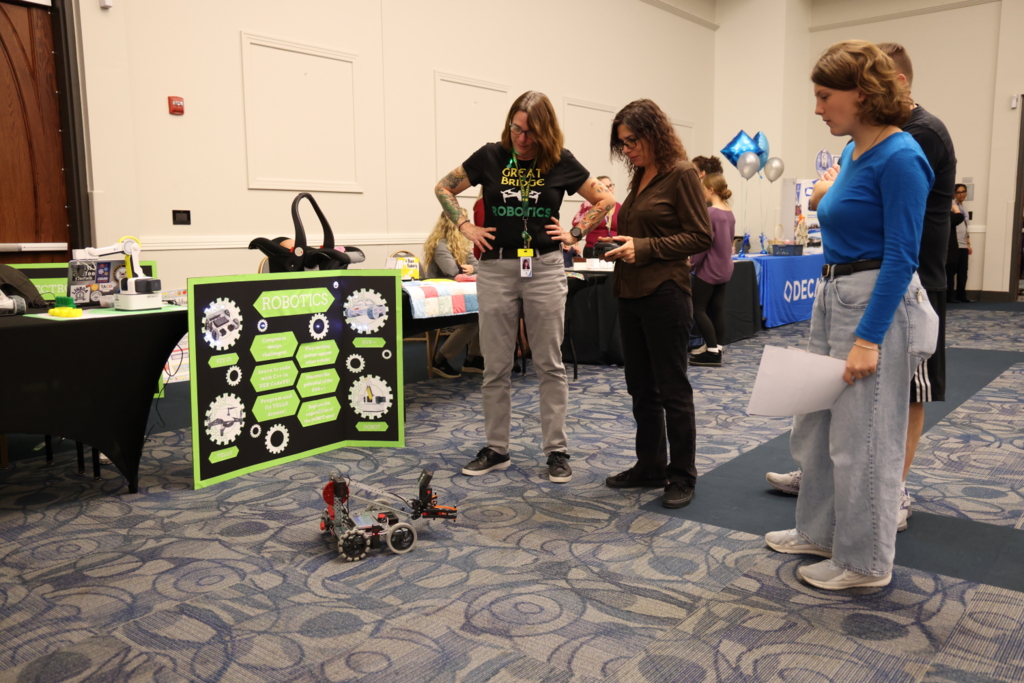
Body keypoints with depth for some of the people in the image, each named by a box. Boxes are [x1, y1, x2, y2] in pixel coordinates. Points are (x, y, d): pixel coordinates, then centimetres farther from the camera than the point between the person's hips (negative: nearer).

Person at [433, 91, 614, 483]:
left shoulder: (561, 163, 1)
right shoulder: (490, 157, 2)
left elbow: (604, 200, 11)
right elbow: (444, 188, 13)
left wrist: (575, 234, 1)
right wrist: (465, 226, 2)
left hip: (544, 268, -1)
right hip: (495, 269, 1)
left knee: (550, 364, 3)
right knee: (495, 366, 6)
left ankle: (556, 450, 13)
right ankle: (496, 450, 18)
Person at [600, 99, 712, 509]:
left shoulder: (681, 174, -9)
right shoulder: (640, 176, 15)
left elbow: (700, 237, -13)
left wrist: (643, 248, -17)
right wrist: (619, 243, 4)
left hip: (665, 294, -8)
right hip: (631, 294, 8)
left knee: (672, 389, 1)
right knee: (640, 386, 14)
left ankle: (682, 476, 14)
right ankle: (650, 466, 27)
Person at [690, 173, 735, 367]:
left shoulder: (710, 213, -18)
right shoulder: (729, 213, 8)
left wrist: (692, 263, -9)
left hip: (709, 269, -8)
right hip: (724, 268, 8)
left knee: (698, 309, -1)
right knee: (717, 309, 12)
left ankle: (712, 353, -4)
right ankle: (716, 349, 17)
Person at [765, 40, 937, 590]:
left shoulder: (899, 158, -16)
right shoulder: (852, 153, 11)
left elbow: (901, 256, -20)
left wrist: (868, 338, -23)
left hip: (877, 304, -9)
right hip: (833, 298, 9)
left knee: (861, 439, 2)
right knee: (814, 426, 17)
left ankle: (864, 562, 19)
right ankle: (820, 531, 34)